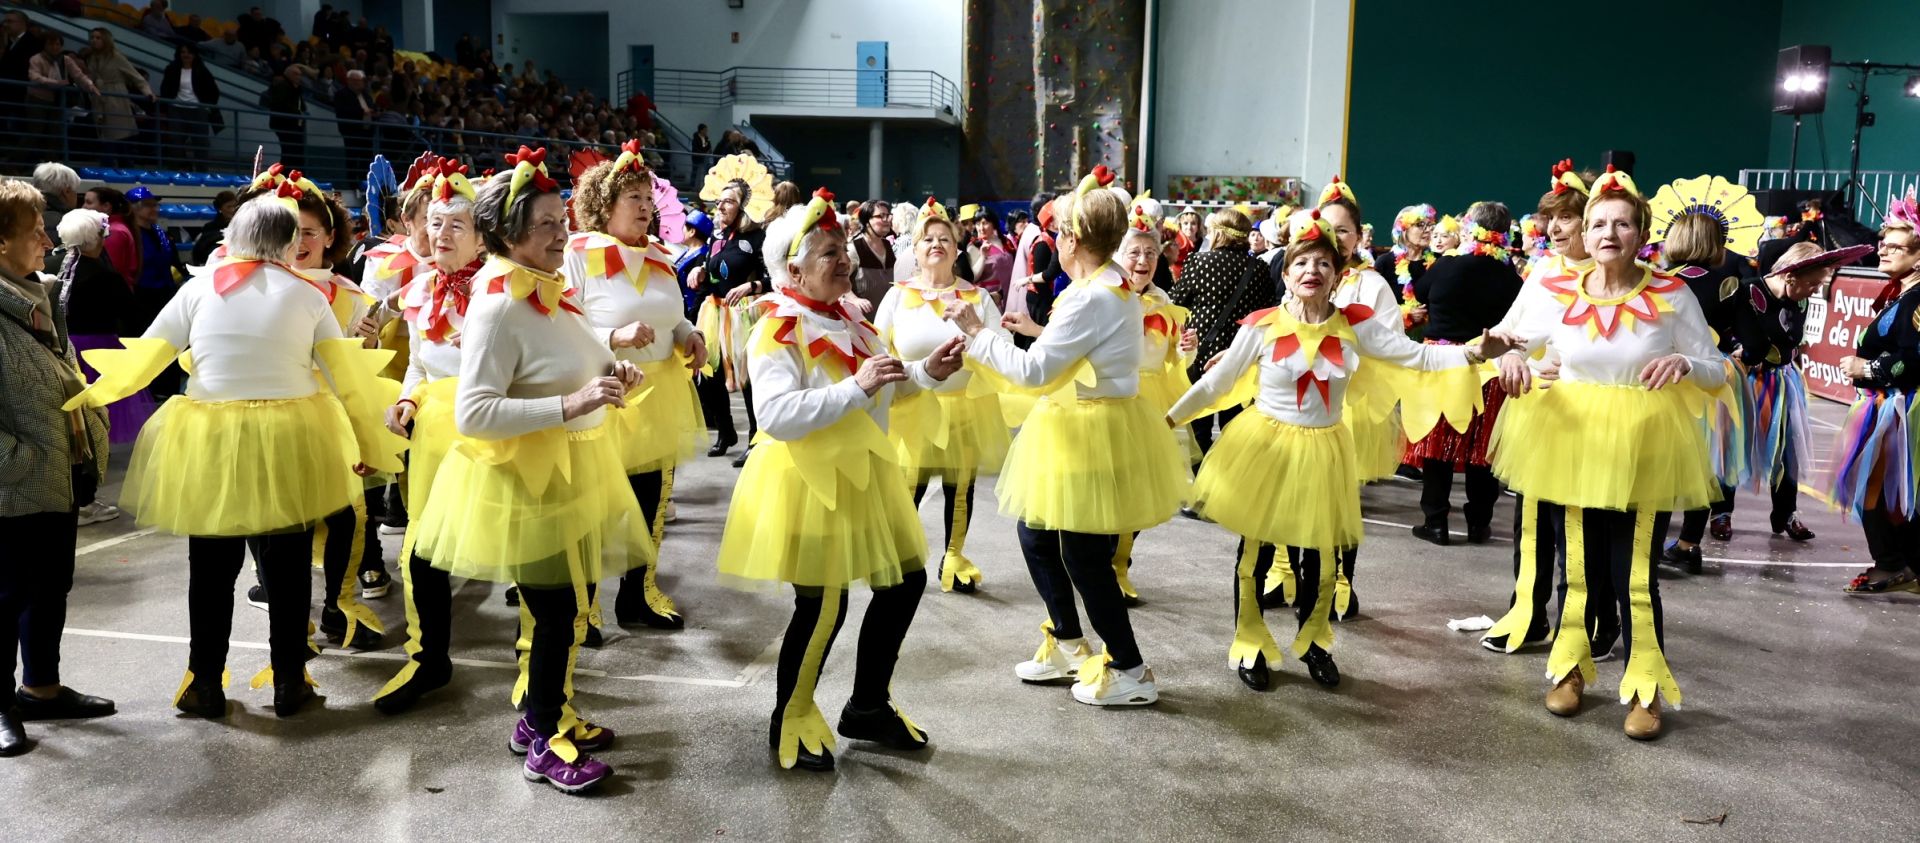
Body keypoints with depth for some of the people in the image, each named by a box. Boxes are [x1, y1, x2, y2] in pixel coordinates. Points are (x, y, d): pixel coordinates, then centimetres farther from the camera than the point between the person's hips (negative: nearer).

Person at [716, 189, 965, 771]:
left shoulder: (847, 318, 10)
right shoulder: (777, 331, -16)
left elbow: (883, 389, 18)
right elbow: (777, 415, -28)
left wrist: (926, 372, 0)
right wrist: (858, 387, -32)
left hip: (862, 471, 9)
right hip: (809, 479, -9)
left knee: (906, 579, 11)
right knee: (822, 605, -4)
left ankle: (868, 707, 28)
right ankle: (788, 723, 20)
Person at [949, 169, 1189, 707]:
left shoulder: (1089, 298, -22)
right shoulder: (1118, 287, 9)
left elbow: (1033, 371, -22)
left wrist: (977, 333, -14)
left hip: (1091, 437, -10)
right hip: (1098, 426, 10)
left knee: (1084, 557, 0)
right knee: (1037, 537, 18)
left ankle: (1130, 672, 13)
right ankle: (1068, 647, 32)